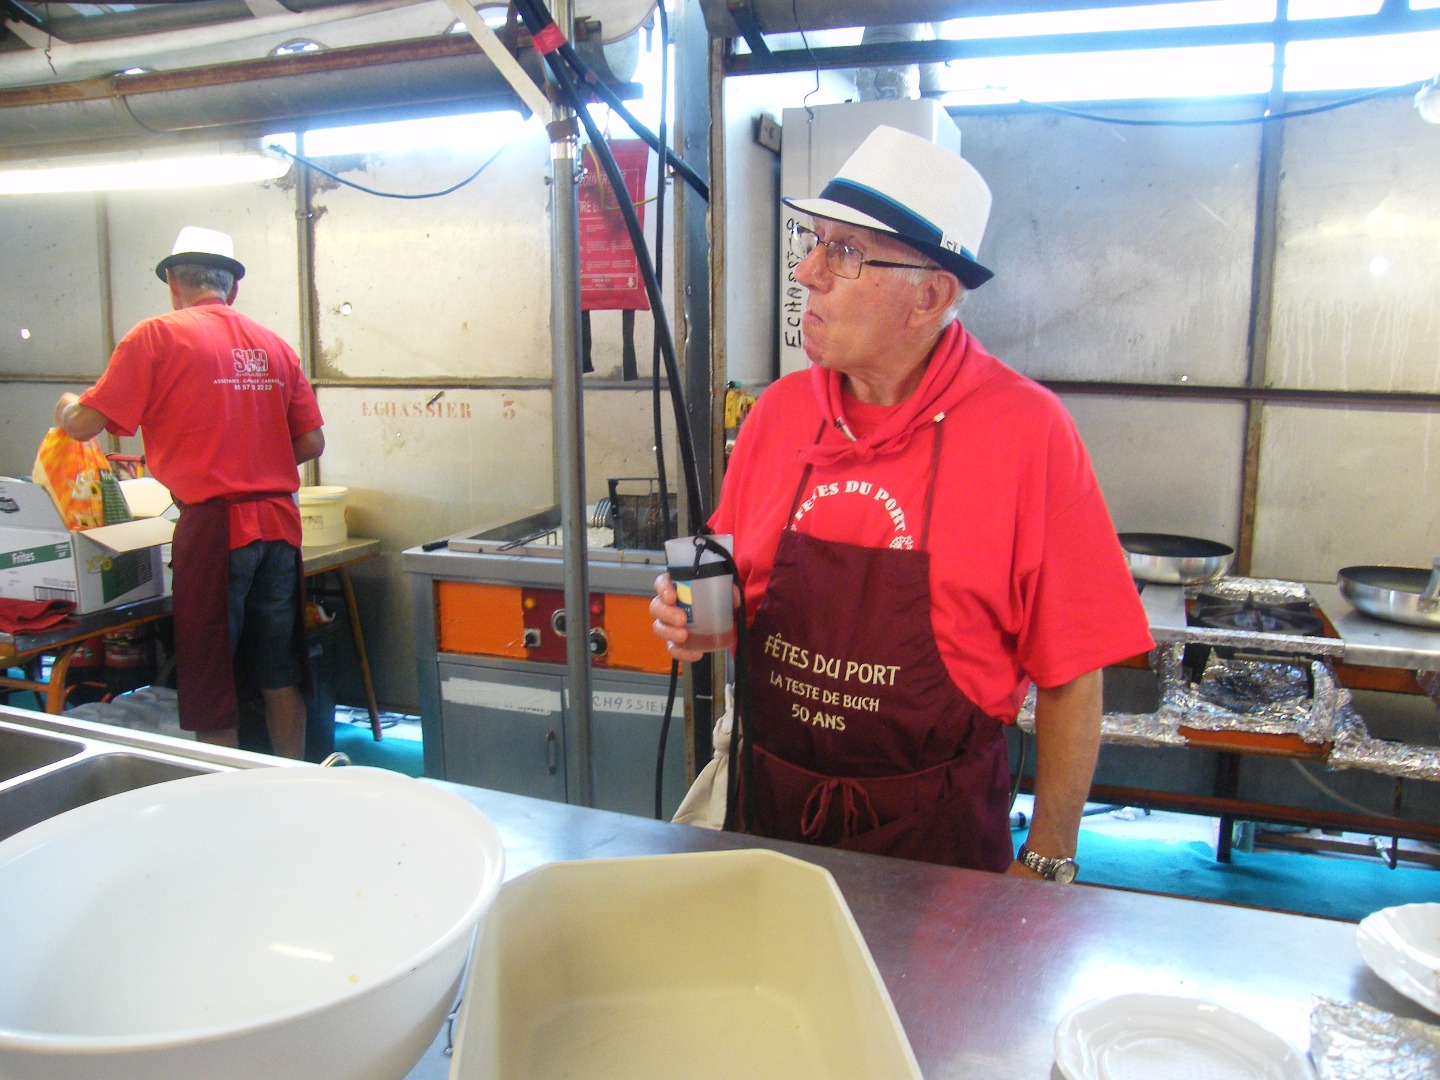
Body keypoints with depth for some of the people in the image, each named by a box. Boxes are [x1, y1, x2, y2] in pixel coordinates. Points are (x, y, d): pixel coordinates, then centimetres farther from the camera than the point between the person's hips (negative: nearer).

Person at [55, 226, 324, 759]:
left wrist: (66, 407, 18)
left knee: (210, 685, 6)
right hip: (278, 521, 5)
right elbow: (312, 443, 10)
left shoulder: (159, 336, -3)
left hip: (213, 523, -5)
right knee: (281, 676, 14)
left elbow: (84, 425, -4)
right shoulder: (275, 346, 10)